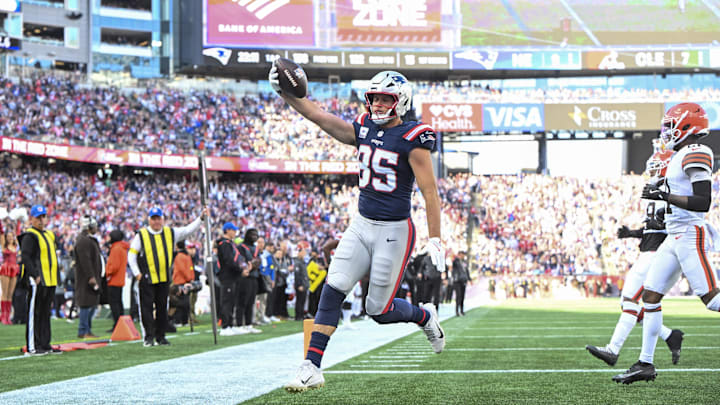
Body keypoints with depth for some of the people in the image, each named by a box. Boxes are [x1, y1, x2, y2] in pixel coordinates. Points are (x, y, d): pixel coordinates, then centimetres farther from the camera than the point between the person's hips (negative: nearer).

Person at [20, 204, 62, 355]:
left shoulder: (49, 235, 20)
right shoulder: (29, 236, -8)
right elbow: (25, 257, -16)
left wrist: (54, 278, 16)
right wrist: (35, 275, -21)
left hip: (50, 281, 9)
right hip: (36, 281, -9)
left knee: (45, 314, 12)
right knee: (34, 313, -7)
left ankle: (45, 344, 16)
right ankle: (32, 347, -7)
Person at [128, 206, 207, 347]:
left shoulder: (170, 233, 8)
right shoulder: (141, 235, -1)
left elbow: (189, 230, 11)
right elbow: (131, 254, 2)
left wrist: (201, 218, 0)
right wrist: (137, 273, -4)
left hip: (164, 279, 3)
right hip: (146, 279, -3)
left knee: (162, 308, 7)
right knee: (146, 307, -5)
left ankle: (160, 337, 14)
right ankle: (148, 337, 0)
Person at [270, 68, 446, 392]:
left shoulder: (411, 139, -13)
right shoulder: (363, 130, 6)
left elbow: (429, 192, -14)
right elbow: (320, 117, 3)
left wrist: (435, 240, -18)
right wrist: (286, 93, -12)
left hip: (393, 231, -6)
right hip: (362, 225, 6)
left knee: (379, 310, 2)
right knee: (332, 290, -8)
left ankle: (425, 317, 34)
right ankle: (312, 368, -8)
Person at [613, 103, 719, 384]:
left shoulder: (695, 154, -14)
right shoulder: (683, 155, 16)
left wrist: (664, 196, -20)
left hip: (689, 236, -10)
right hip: (675, 237, 10)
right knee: (650, 296, 7)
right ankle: (645, 364, 10)